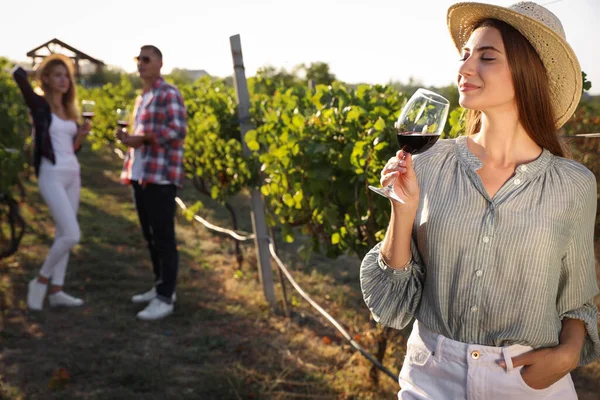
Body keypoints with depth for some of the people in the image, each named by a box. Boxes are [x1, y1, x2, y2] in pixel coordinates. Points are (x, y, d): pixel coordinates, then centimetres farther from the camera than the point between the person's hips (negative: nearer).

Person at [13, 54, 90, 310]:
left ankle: (56, 291, 14)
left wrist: (82, 134, -3)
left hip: (73, 174, 7)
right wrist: (21, 72, 5)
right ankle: (41, 281, 6)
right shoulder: (39, 105, -5)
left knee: (63, 234, 8)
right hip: (52, 176, -7)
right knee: (72, 235, -13)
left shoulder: (69, 109, 13)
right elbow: (18, 74, -18)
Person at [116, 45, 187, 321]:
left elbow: (177, 130, -19)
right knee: (150, 236, 14)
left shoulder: (168, 94, -8)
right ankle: (161, 287, 25)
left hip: (161, 176, -9)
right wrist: (127, 137, 7)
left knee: (163, 238, -6)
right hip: (140, 174, 9)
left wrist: (140, 139, -16)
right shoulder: (141, 98, 20)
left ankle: (165, 298, -1)